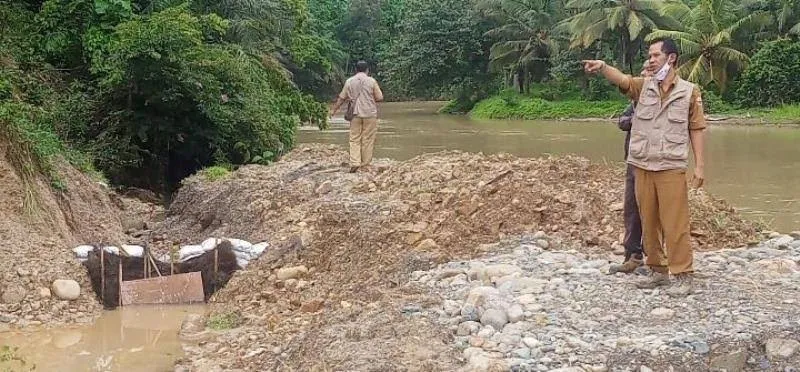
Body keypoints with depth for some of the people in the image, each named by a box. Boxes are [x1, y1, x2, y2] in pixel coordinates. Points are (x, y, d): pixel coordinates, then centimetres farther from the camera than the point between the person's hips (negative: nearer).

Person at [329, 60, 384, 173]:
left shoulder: (349, 81, 4)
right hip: (370, 114, -2)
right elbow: (380, 98, -2)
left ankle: (354, 163, -9)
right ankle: (365, 164, 6)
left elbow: (341, 98, 9)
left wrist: (333, 110, 22)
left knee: (354, 139, 4)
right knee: (368, 140, 4)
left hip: (355, 114, 2)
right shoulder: (371, 81, -3)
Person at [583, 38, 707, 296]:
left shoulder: (690, 91, 1)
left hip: (672, 168, -4)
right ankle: (658, 271, 22)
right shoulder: (643, 86, 7)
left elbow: (697, 130, 2)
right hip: (642, 167, 4)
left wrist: (700, 165, -2)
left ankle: (683, 276, 3)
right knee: (649, 221, 10)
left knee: (675, 223, -4)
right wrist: (602, 67, -32)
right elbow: (620, 79, -12)